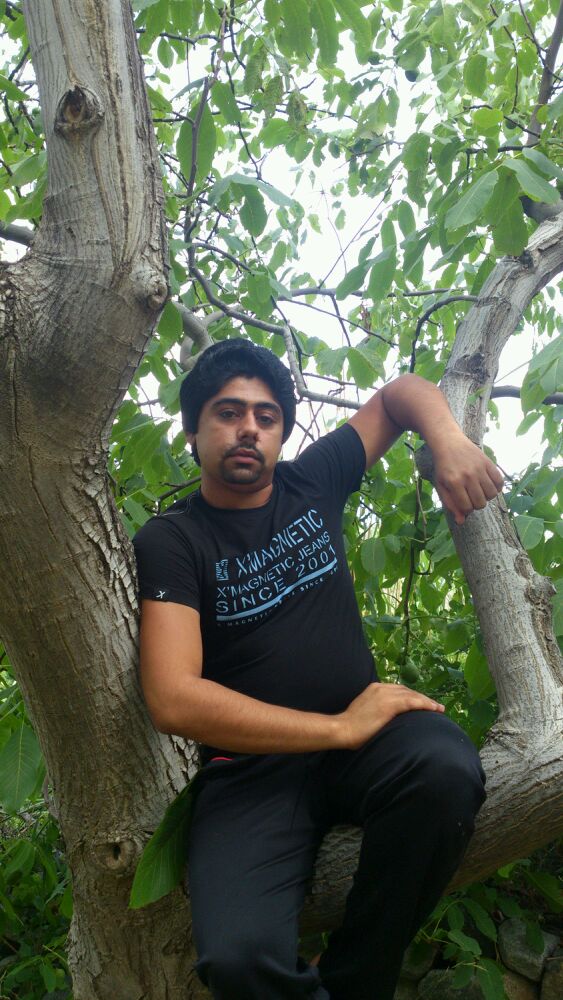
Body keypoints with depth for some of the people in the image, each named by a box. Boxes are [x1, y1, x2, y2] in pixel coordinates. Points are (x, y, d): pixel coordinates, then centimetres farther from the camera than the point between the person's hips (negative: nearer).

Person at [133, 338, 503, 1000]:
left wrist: (449, 440, -2)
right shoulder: (169, 541, -3)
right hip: (254, 764, -3)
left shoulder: (312, 483, 9)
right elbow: (173, 699, -16)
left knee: (446, 769, -33)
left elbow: (397, 393, 21)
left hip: (362, 732, 4)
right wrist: (341, 728, -17)